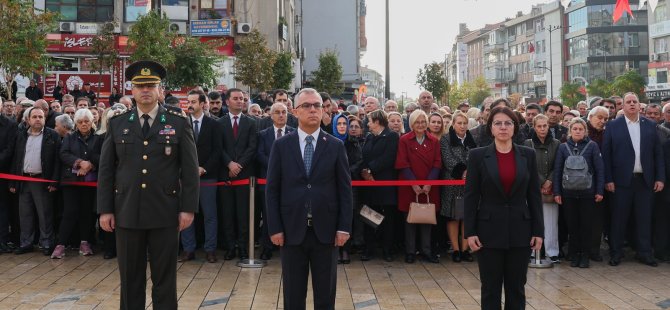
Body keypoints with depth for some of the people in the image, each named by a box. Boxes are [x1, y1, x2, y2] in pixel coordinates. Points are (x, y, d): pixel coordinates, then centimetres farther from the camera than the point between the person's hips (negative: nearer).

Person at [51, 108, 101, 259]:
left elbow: (101, 156, -4)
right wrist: (80, 162, -18)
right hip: (71, 180, 0)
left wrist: (89, 165, -20)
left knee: (87, 211, 4)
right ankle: (61, 244, -2)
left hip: (90, 181, 0)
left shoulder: (98, 139, 7)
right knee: (70, 212, -6)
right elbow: (64, 154, -4)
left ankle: (84, 242, 14)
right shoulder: (69, 138, 11)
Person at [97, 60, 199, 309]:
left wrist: (188, 208, -5)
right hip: (127, 213, 2)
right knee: (130, 279, 10)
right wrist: (105, 209, 1)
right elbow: (105, 170, 7)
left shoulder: (179, 124, 2)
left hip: (165, 214, -1)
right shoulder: (117, 124, 7)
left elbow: (190, 170, 0)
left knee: (165, 279, 7)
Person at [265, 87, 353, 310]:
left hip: (326, 230, 0)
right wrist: (274, 228, -5)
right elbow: (272, 189, 1)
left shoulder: (336, 146, 3)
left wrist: (344, 227, -5)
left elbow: (345, 189, 2)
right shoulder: (281, 146, 2)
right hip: (292, 229, 0)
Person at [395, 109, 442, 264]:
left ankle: (426, 251, 15)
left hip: (429, 187, 2)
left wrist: (429, 183, -11)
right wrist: (413, 183, -14)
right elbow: (403, 164, -6)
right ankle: (410, 252, 13)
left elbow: (437, 164, 1)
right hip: (409, 187, -2)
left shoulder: (434, 141, 7)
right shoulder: (404, 140, -1)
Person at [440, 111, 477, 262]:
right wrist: (462, 172, -19)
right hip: (452, 184, -3)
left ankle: (465, 249, 10)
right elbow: (448, 160, -9)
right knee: (453, 217, -1)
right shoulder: (446, 139, 1)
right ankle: (456, 250, 5)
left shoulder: (471, 140, 11)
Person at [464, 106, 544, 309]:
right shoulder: (478, 155, -2)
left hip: (520, 230, 2)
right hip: (489, 230, -2)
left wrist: (538, 231, 0)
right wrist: (470, 232, -8)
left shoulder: (528, 155, 4)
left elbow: (534, 195, 4)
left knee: (516, 288, 9)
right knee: (490, 288, 6)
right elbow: (470, 196, -3)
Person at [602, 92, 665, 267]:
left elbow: (658, 153, 8)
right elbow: (606, 154, -2)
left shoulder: (650, 126, 9)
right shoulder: (613, 126, 1)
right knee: (619, 218, 4)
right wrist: (608, 179, -8)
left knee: (644, 218, 7)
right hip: (623, 180, -2)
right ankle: (616, 253, 14)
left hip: (645, 180, 2)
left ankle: (644, 253, 17)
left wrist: (660, 177, 1)